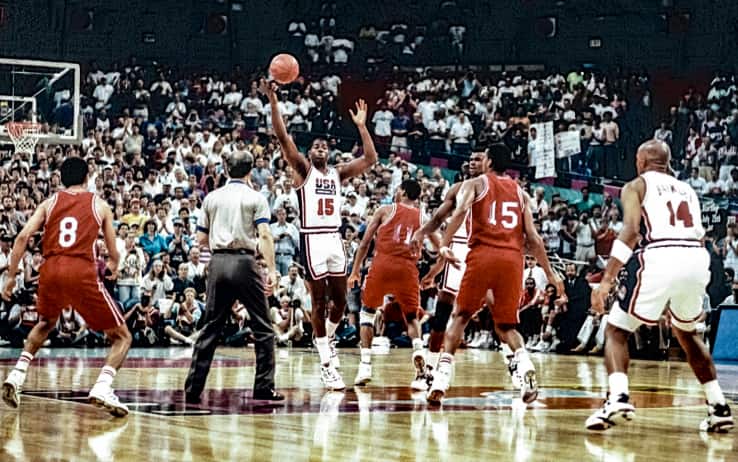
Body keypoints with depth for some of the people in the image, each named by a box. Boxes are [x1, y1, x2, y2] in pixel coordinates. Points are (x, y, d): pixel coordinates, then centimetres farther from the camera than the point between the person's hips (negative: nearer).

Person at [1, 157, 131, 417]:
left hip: (51, 269, 3)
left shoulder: (49, 203, 17)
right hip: (82, 272, -3)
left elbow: (22, 237, 3)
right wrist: (113, 267, 40)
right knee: (121, 337, 8)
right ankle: (102, 388, -18)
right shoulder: (99, 205, 14)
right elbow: (114, 254, 17)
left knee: (45, 325, 35)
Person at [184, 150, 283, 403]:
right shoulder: (255, 198, 1)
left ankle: (193, 388, 5)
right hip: (244, 262, -4)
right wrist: (271, 269, -15)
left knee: (210, 328, 9)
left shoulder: (212, 198, 11)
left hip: (218, 262, 4)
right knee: (262, 328, 6)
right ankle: (264, 387, 2)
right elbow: (264, 235, -11)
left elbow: (201, 238, 12)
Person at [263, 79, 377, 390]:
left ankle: (326, 338, 35)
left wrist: (361, 126, 4)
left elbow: (370, 159, 8)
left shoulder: (338, 173, 15)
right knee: (319, 301, -2)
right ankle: (327, 364, 3)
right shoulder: (303, 170, 3)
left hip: (335, 239, 4)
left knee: (340, 300, 6)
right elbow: (283, 137, -9)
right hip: (312, 239, -4)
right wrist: (273, 101, -18)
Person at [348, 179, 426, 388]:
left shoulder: (386, 210, 9)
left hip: (383, 263, -2)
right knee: (412, 318, 16)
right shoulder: (423, 218, 16)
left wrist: (355, 270, 14)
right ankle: (420, 371, -5)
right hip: (408, 267, 2)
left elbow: (365, 242, 7)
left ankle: (365, 366, 6)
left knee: (367, 311, 18)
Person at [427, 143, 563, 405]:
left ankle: (441, 379, 0)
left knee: (461, 317, 11)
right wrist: (550, 274, 18)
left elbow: (460, 211, -10)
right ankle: (525, 367, -16)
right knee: (505, 325, 13)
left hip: (483, 255, -2)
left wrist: (445, 245, -15)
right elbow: (533, 238, 14)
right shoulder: (520, 192, 21)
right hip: (512, 258, 3)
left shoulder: (475, 184, 12)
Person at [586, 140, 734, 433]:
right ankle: (719, 407, 23)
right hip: (697, 259, 5)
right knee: (687, 333, 29)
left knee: (616, 330, 8)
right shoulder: (687, 190, 29)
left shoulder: (636, 186, 13)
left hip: (660, 258, -5)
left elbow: (630, 231, -4)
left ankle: (618, 398, -16)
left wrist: (607, 280, -9)